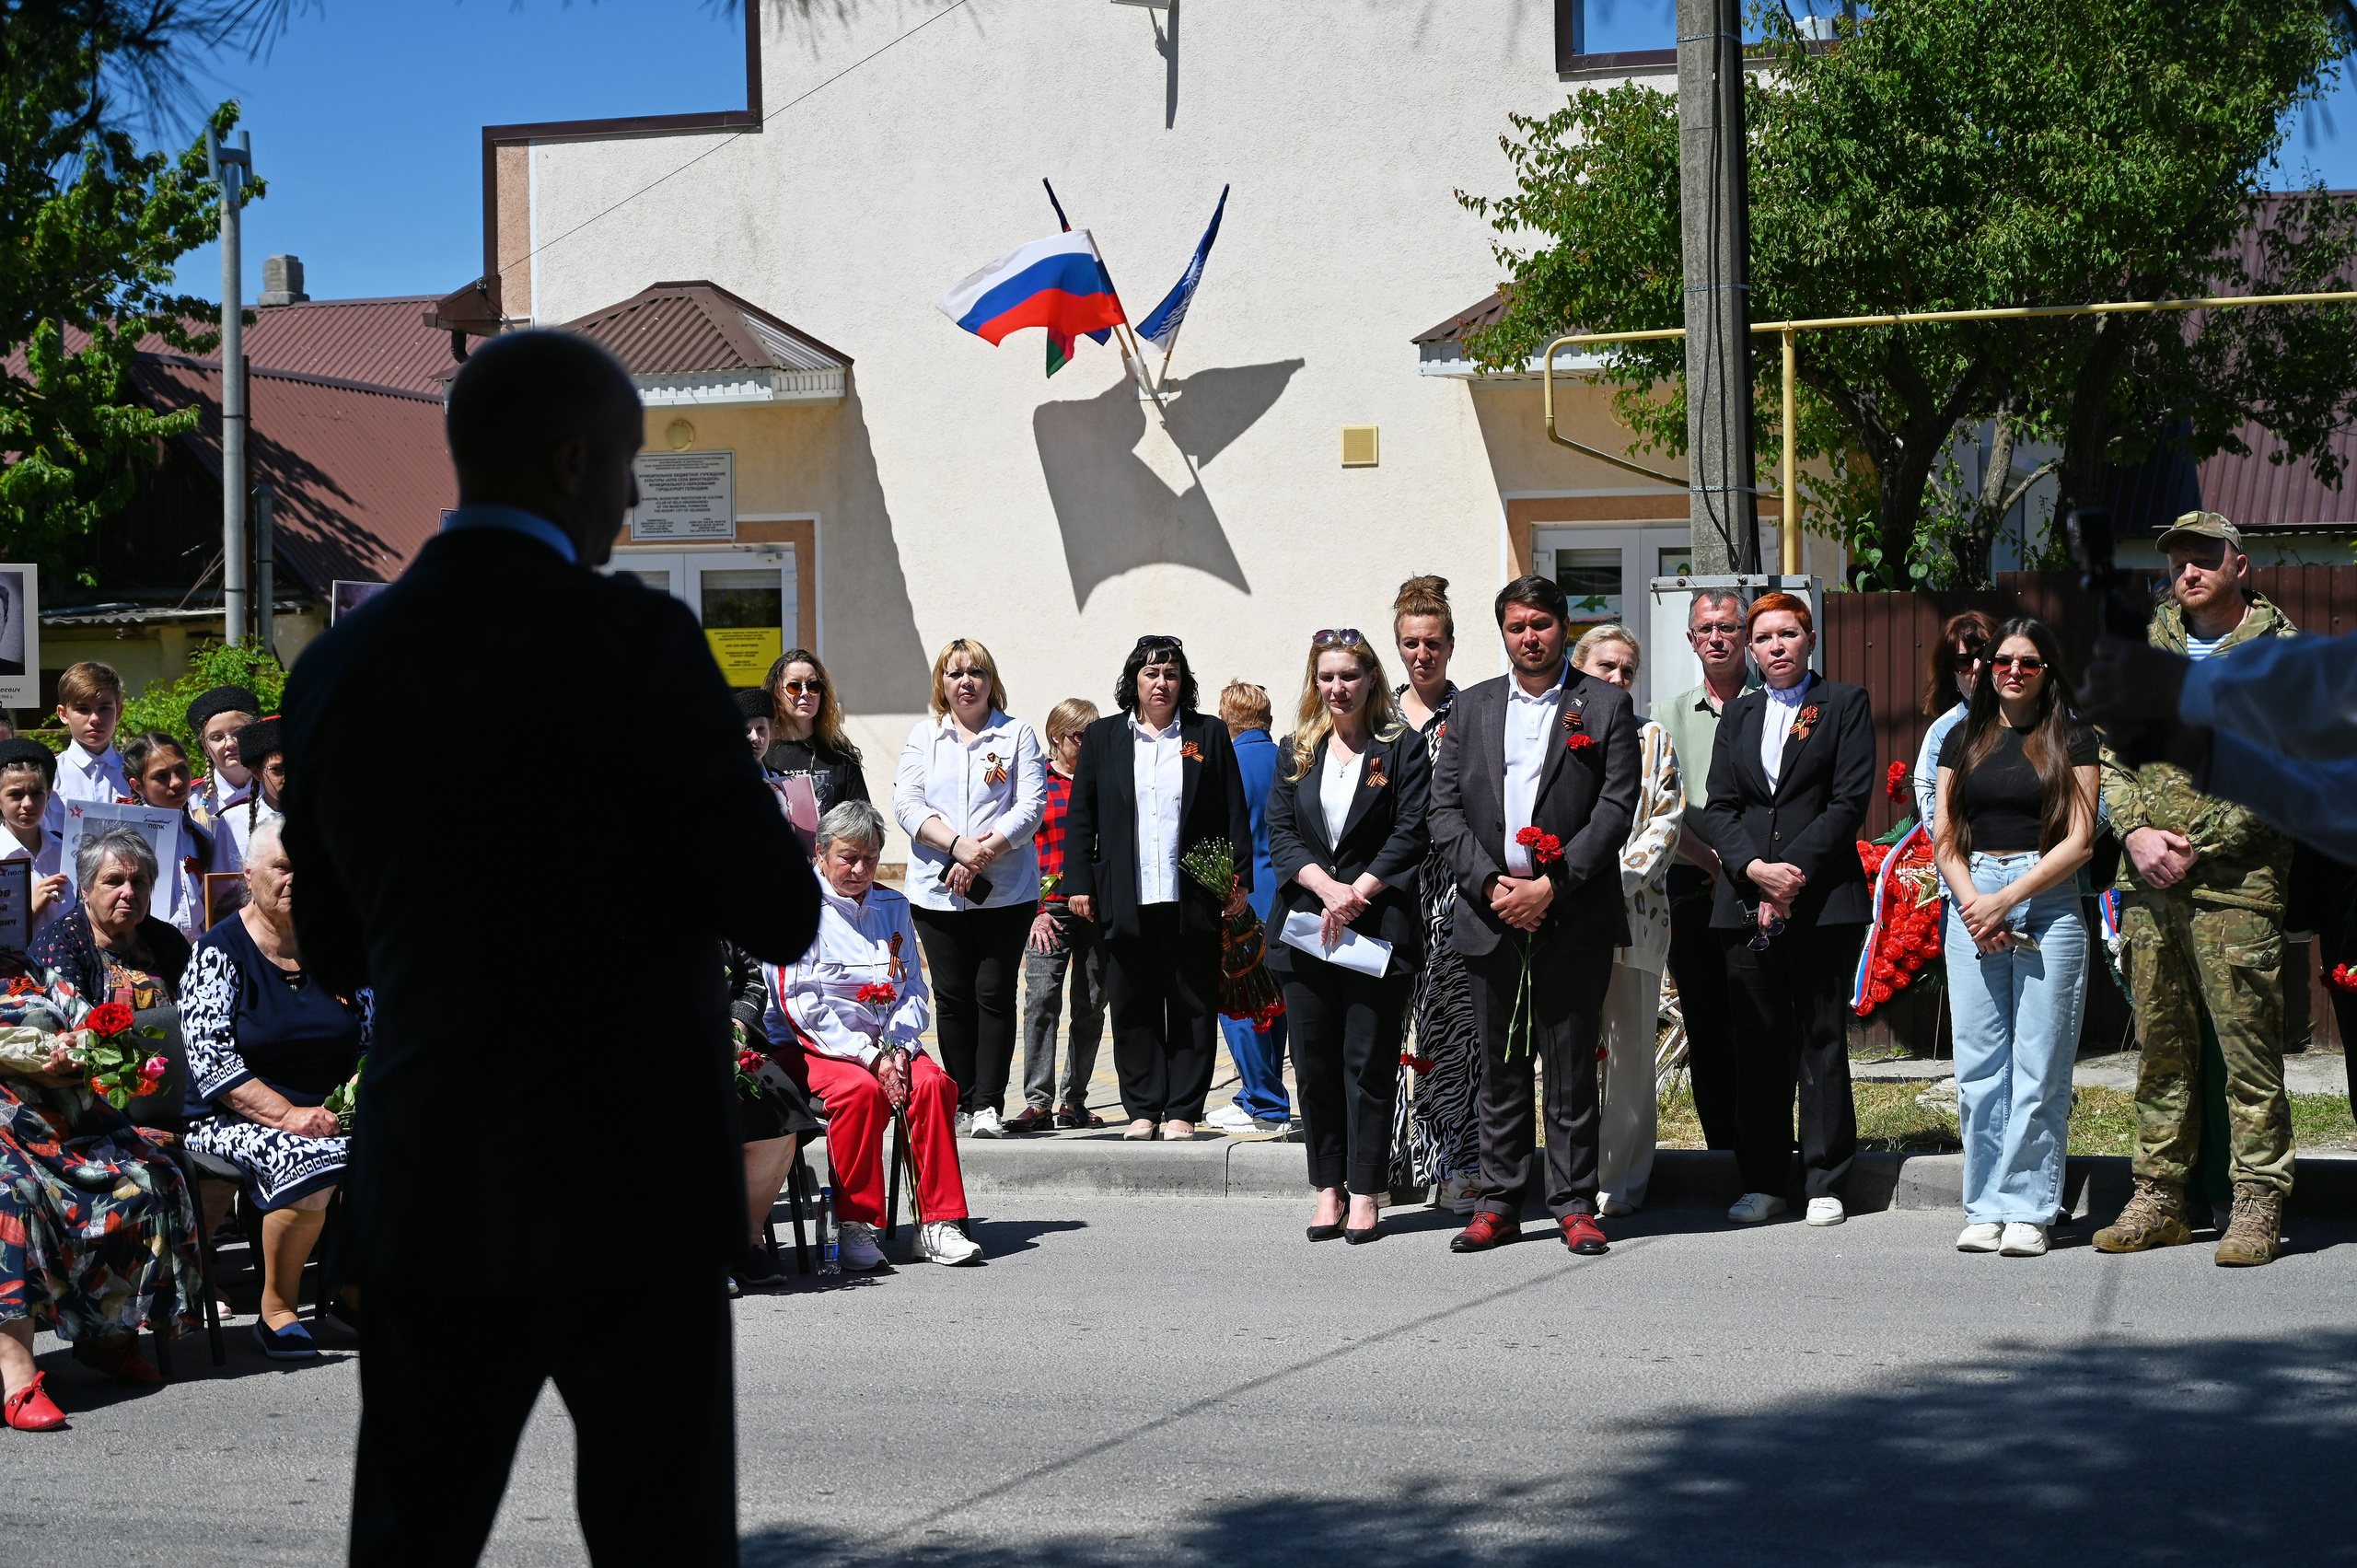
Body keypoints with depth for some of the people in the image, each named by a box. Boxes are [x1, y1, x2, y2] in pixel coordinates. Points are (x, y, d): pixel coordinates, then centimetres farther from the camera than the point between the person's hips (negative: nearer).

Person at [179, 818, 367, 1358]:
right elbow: (211, 1061, -12)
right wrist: (288, 1116, -22)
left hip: (331, 1113, 4)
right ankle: (276, 1312, -15)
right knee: (309, 1166, -35)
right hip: (239, 1119, -4)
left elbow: (372, 1040, 15)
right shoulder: (220, 950, -3)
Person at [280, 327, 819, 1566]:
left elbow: (335, 950, 13)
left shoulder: (337, 667, 4)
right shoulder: (636, 641, -12)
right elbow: (778, 911, -12)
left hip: (427, 1189, 5)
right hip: (630, 1192, -5)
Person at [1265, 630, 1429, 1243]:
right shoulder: (1297, 750, 12)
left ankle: (1364, 1194, 3)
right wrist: (1326, 887, -12)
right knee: (1315, 1065, 5)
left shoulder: (1402, 748, 2)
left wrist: (1356, 892, -14)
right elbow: (1279, 833, 4)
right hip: (1304, 924, 3)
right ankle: (1327, 1188, 13)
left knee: (1369, 1064, -2)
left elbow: (1411, 835, -5)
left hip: (1378, 926, -3)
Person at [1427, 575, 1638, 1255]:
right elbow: (1445, 809, 7)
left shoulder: (1606, 706, 3)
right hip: (1491, 917, 3)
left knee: (1571, 1066, 1)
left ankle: (1574, 1203, 8)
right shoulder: (1471, 708, 12)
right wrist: (1490, 885, -7)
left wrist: (1551, 887, -12)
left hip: (1572, 919, -3)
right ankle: (1499, 1204, 14)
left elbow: (1616, 809, -5)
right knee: (1499, 1069, 8)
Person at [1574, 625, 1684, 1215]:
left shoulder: (1652, 740, 13)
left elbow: (1667, 819, 3)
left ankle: (1623, 1181, 6)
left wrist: (1619, 878, -11)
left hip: (1633, 912, 0)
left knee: (1630, 1049, -1)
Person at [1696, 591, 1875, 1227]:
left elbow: (1850, 800, -5)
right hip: (1745, 900, 4)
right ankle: (1763, 1181, 11)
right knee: (1756, 1043, 4)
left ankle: (1825, 1183, 6)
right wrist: (1755, 869, -9)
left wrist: (1792, 873, -12)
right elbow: (1718, 809, 10)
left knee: (1822, 1039, 1)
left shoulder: (1845, 703, 5)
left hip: (1823, 898, -4)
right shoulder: (1737, 715, 17)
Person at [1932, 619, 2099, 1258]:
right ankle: (1986, 1209, 6)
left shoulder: (2072, 740, 5)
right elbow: (1944, 837, 11)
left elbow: (2079, 841, -2)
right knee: (1978, 1065, 1)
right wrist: (1973, 903, -6)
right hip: (1971, 901, 3)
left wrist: (2004, 899, -9)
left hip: (2048, 902, -3)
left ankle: (2028, 1210, 1)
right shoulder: (1964, 738, 15)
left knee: (2040, 1067, -4)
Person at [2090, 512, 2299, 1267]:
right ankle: (2159, 1199, 16)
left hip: (2235, 878, -5)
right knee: (2160, 1043, 10)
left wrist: (2196, 846, -13)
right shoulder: (2147, 650, 14)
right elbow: (2113, 753, 13)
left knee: (2248, 1044, -5)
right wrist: (2136, 831, -5)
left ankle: (2257, 1205, 1)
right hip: (2147, 876, 5)